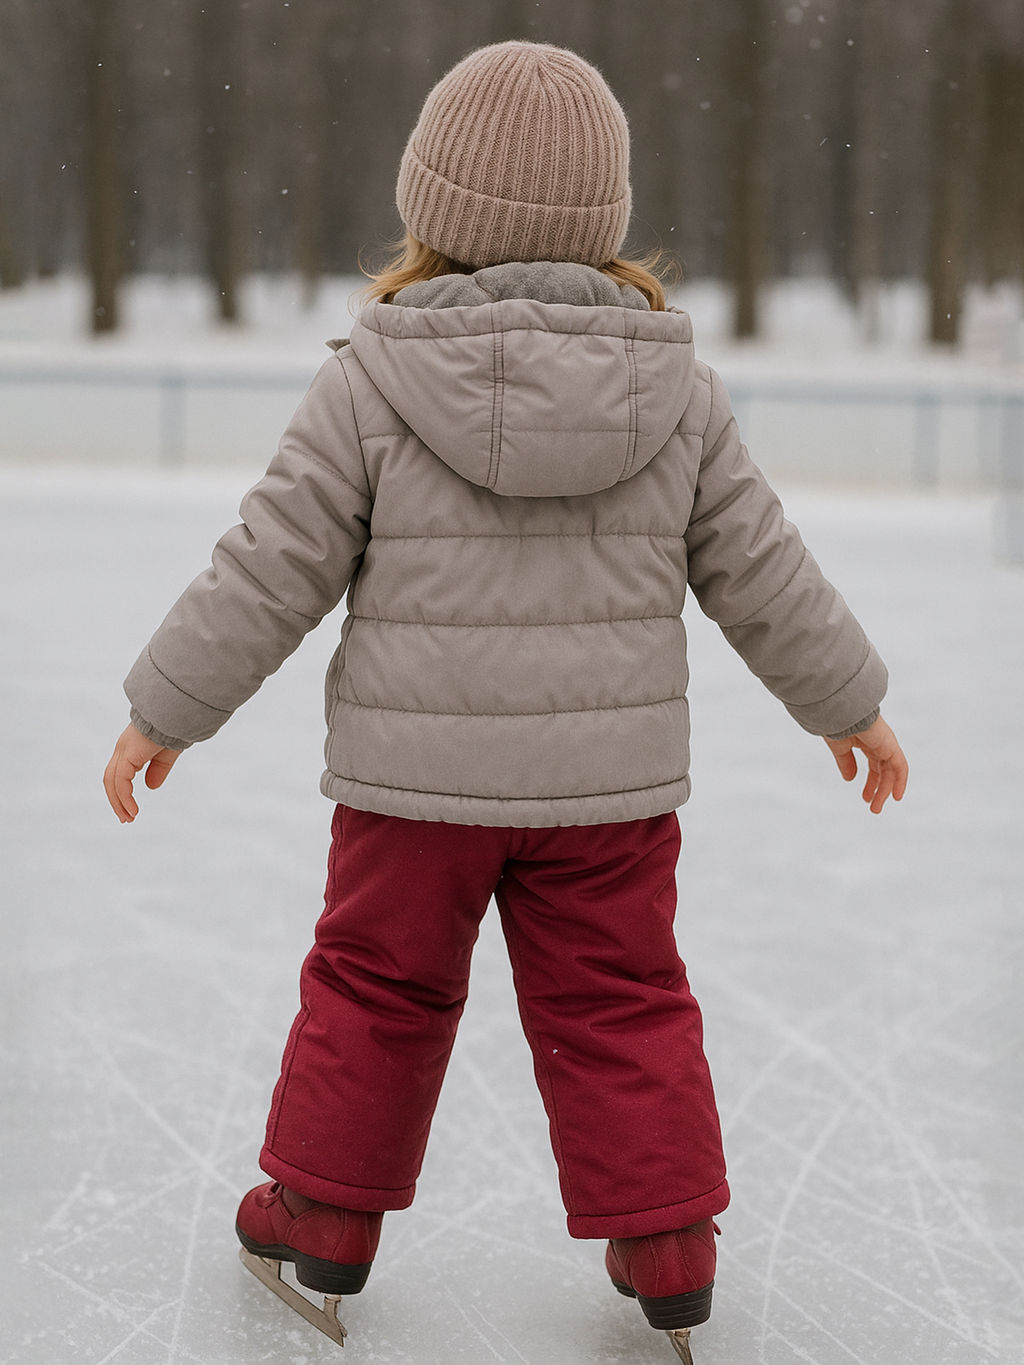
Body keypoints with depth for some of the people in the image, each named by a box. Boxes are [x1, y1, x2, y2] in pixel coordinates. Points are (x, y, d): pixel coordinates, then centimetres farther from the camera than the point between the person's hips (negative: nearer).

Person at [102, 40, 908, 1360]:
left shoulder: (368, 386, -10)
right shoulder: (676, 392, -3)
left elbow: (273, 568, -8)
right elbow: (758, 570, 4)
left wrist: (164, 710, 3)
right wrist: (848, 702, 18)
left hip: (417, 774, -1)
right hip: (608, 778, 2)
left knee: (375, 988, 14)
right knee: (618, 1004, 12)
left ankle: (328, 1210, 25)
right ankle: (663, 1243, 15)